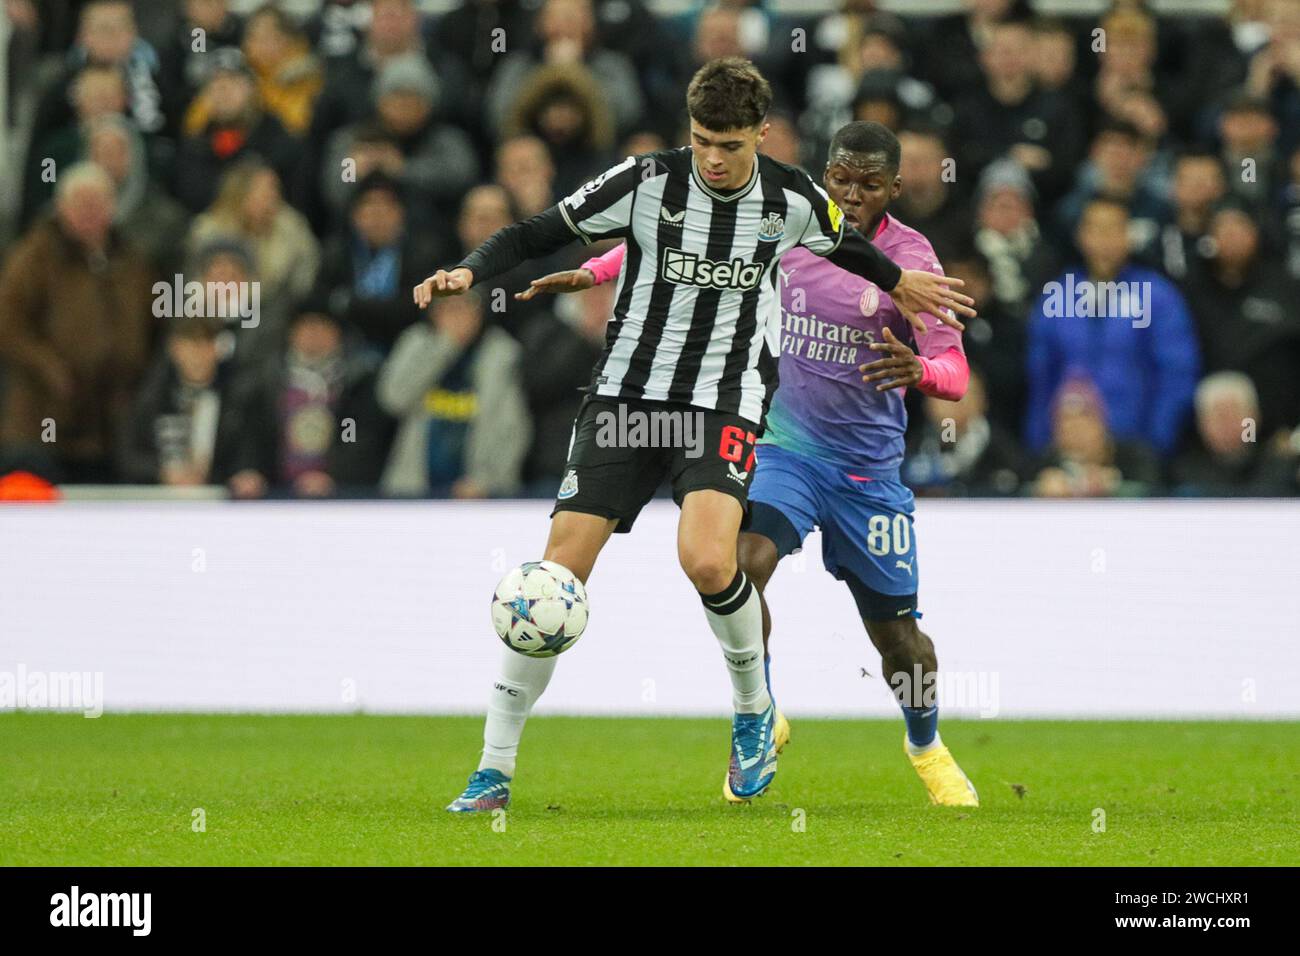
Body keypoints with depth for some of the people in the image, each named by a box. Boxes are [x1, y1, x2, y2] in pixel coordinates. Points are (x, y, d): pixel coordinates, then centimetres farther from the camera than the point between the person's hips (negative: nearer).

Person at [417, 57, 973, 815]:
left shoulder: (792, 200, -2)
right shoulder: (648, 181, -7)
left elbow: (846, 245, 21)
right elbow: (540, 233, -2)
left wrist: (899, 282, 38)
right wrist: (469, 272, -19)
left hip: (726, 404, -1)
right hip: (627, 395, 1)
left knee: (707, 559, -28)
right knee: (558, 573, -9)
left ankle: (755, 708, 4)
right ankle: (495, 772, 0)